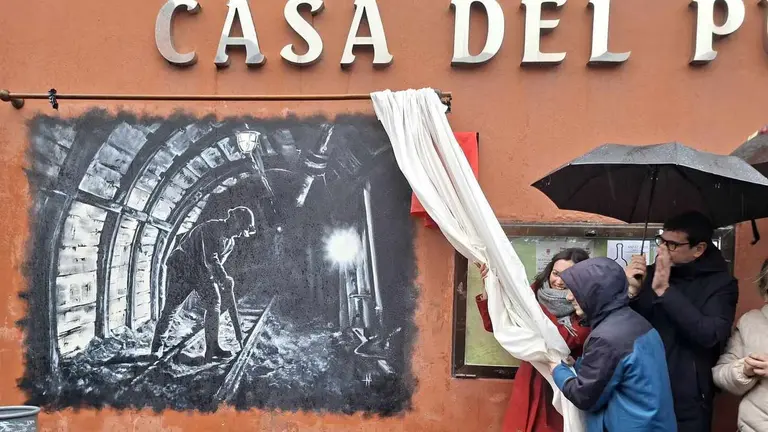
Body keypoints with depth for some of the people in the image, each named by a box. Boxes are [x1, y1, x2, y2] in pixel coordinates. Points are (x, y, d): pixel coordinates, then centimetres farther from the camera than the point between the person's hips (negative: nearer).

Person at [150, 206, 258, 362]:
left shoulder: (230, 243, 4)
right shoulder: (210, 228, -23)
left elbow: (217, 264, 4)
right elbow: (210, 257, -30)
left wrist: (222, 286, -11)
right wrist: (224, 279, -31)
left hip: (203, 272, 7)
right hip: (182, 268, -7)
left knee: (214, 303, -7)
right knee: (171, 306, -4)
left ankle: (212, 347, -4)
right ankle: (157, 344, 15)